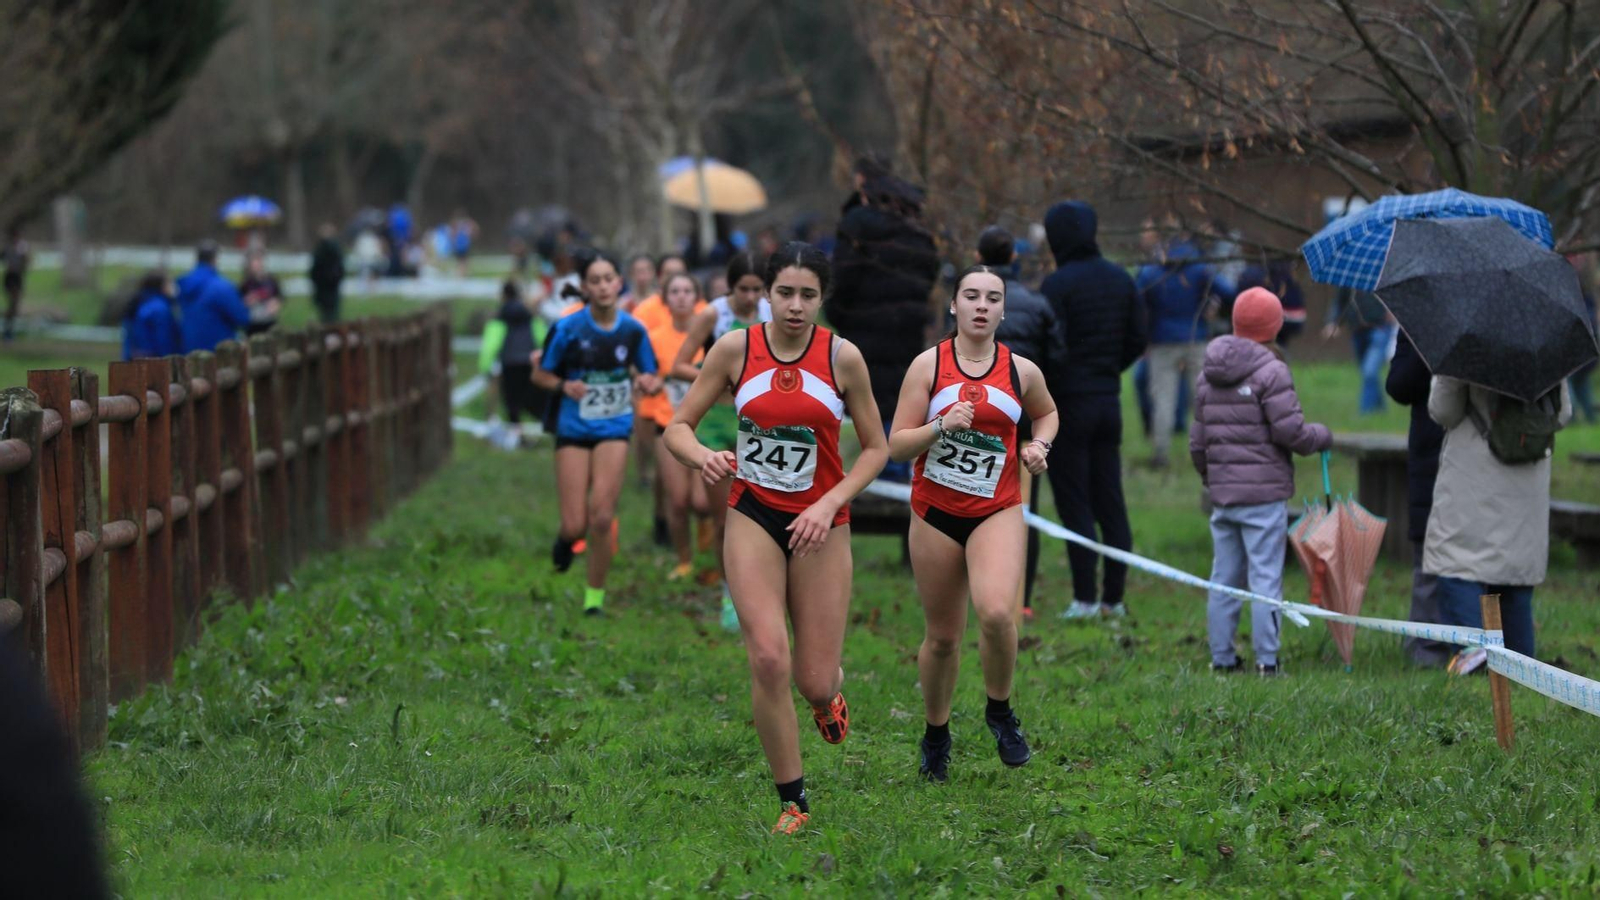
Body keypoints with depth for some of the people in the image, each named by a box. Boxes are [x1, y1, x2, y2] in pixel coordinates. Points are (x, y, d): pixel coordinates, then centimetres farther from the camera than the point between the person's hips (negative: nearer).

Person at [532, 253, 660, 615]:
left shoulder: (633, 330, -3)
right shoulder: (567, 328, -9)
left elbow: (650, 377, 7)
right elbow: (540, 374, 1)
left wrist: (649, 383, -17)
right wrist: (565, 386, -20)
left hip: (614, 431, 1)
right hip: (574, 431, -1)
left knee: (601, 518, -11)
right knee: (575, 525, -4)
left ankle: (595, 595, 7)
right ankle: (566, 538, 36)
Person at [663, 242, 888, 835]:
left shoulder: (843, 357, -6)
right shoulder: (735, 348, -5)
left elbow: (876, 448, 2)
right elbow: (677, 427, 1)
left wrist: (830, 504, -12)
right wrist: (702, 455, -22)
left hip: (821, 525, 0)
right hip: (753, 517, 0)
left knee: (815, 680, -2)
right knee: (769, 659, -17)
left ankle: (827, 694, 40)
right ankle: (792, 801, -2)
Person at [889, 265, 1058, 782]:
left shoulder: (1022, 371, 1)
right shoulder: (929, 365, -4)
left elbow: (1046, 413, 24)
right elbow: (896, 445, -6)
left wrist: (1038, 445, 4)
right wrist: (941, 427, -22)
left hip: (997, 511, 0)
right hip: (936, 512, 0)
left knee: (997, 612, -25)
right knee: (943, 635, 7)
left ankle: (1000, 711, 0)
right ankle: (936, 735, 30)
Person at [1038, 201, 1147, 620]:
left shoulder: (1058, 283, -13)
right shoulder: (1121, 280, 8)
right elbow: (1137, 341, 10)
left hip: (1070, 401, -6)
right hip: (1109, 400, 6)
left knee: (1074, 504, -3)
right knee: (1110, 502, 9)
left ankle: (1085, 598, -5)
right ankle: (1114, 596, 11)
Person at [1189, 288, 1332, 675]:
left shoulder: (1207, 377, 11)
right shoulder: (1270, 371, -10)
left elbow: (1197, 443, 15)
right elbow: (1290, 431, -14)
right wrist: (1322, 436, 6)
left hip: (1222, 494, 6)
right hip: (1265, 495, -6)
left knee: (1224, 578, 11)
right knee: (1266, 578, -3)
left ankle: (1222, 657, 13)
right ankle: (1266, 658, -4)